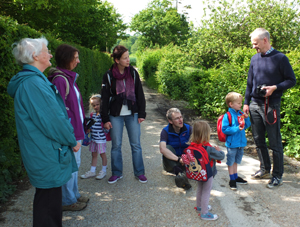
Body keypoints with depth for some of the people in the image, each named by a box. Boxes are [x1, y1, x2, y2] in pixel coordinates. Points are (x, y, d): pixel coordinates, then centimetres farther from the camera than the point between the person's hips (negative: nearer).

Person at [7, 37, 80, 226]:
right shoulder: (34, 83, -22)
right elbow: (53, 121, -22)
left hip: (41, 153, 10)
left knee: (49, 199, 22)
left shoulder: (32, 80, 12)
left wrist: (69, 139, 13)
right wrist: (72, 141, -7)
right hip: (47, 155, -10)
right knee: (49, 200, 3)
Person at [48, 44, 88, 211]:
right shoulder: (60, 79, -18)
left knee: (75, 164, 20)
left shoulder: (69, 77, 13)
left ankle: (74, 194, 35)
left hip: (76, 129, 10)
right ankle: (68, 201, 19)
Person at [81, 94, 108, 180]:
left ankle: (103, 171, 21)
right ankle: (92, 171, 26)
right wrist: (89, 129, 2)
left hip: (101, 138, -7)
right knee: (94, 154, 15)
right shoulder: (93, 114, 10)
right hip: (93, 138, 7)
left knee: (102, 154, 6)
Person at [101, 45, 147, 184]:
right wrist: (105, 119, -3)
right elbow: (104, 98, -1)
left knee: (136, 144, 5)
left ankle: (139, 172, 19)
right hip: (115, 115, -1)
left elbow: (140, 94, 6)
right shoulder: (109, 76, -3)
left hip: (132, 114, 1)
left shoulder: (133, 73, 2)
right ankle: (117, 173, 23)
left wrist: (142, 114, 2)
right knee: (116, 145, 7)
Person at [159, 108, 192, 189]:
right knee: (168, 147, -32)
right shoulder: (165, 131, -15)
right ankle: (179, 173, -48)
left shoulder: (188, 128, -5)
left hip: (186, 162, 2)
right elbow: (162, 149, -32)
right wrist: (179, 159, -41)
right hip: (171, 162, -2)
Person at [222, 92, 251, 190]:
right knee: (231, 162, 8)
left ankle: (236, 177, 37)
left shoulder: (241, 114, 3)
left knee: (236, 161, 21)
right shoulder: (227, 116, -16)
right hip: (232, 143, -6)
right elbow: (224, 129, -20)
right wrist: (237, 129, -25)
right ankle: (232, 180, 21)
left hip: (241, 142, 6)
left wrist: (247, 118, -7)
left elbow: (247, 126, 10)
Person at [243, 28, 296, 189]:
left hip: (271, 106, -5)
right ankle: (265, 169, 29)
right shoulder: (255, 59, 11)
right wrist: (246, 102, 10)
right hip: (254, 105, 6)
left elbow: (291, 80, -3)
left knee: (275, 143, 1)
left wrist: (275, 87, -18)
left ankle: (277, 176, 14)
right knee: (258, 140, 13)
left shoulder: (280, 58, -5)